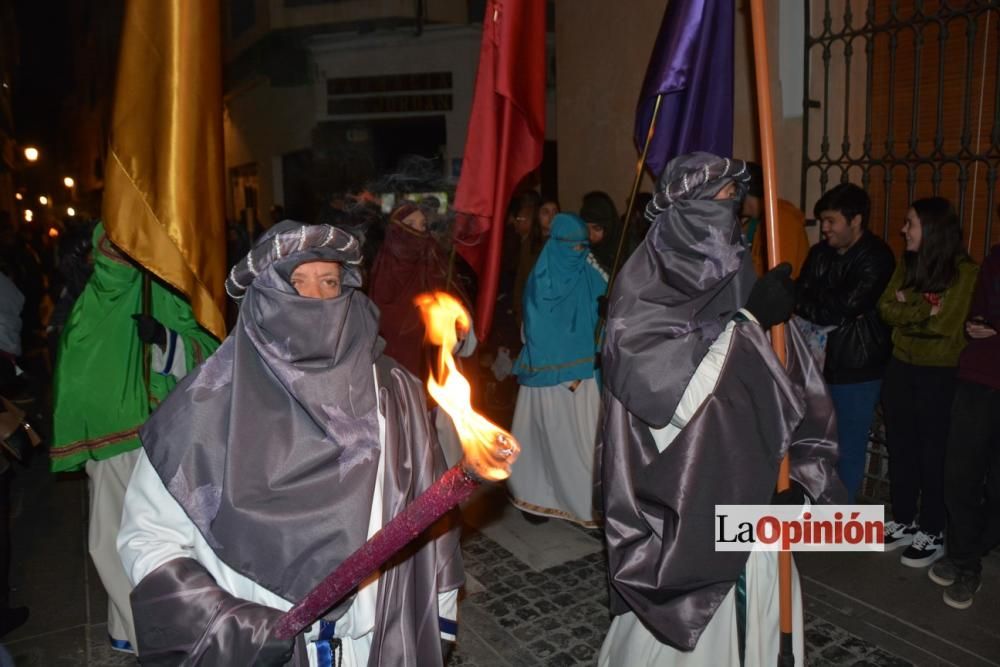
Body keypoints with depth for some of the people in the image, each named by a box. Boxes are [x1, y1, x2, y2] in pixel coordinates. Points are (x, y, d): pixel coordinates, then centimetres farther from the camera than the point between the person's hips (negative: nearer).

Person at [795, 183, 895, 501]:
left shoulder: (876, 258, -11)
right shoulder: (820, 253, 10)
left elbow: (844, 306, -19)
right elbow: (800, 296, 4)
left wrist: (805, 307, -6)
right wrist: (828, 314, -15)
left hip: (857, 368, -5)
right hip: (820, 362, 5)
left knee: (848, 449, 5)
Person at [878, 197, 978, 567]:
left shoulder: (964, 271, -13)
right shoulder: (907, 263, 6)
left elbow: (946, 323, -19)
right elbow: (886, 308, -2)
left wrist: (907, 306, -8)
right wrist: (923, 308, -17)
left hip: (939, 375, -6)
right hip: (901, 368, 6)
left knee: (933, 454, 5)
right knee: (900, 448, 13)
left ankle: (932, 533, 19)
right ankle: (903, 521, 28)